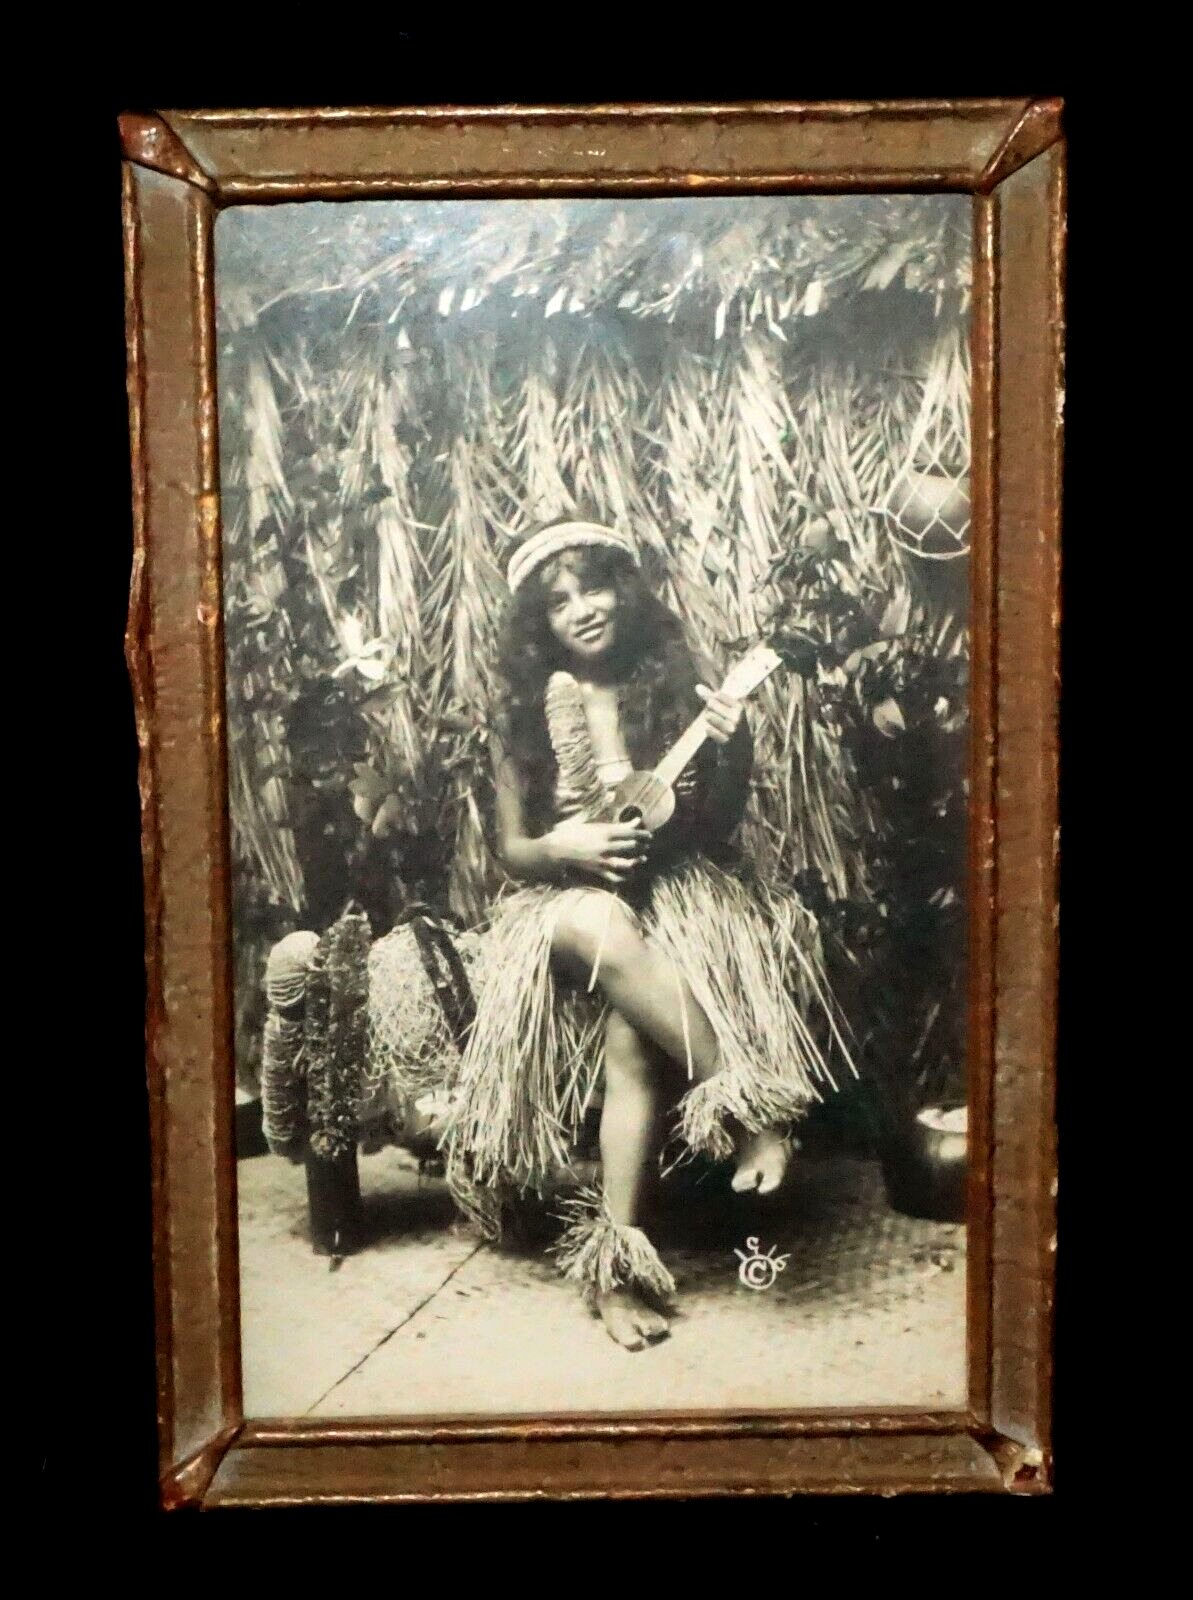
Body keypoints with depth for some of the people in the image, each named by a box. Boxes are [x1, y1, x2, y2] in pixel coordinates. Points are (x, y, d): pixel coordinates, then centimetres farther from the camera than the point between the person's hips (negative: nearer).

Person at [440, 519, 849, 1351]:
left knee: (633, 1038, -32)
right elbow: (513, 850, 5)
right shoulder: (526, 713, 4)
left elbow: (719, 830, 3)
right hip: (570, 901, 1)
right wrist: (563, 848, -17)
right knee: (602, 924, -38)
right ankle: (753, 1103, -32)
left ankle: (616, 1257, -30)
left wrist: (732, 752, -16)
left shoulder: (679, 687, 2)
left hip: (682, 890, -1)